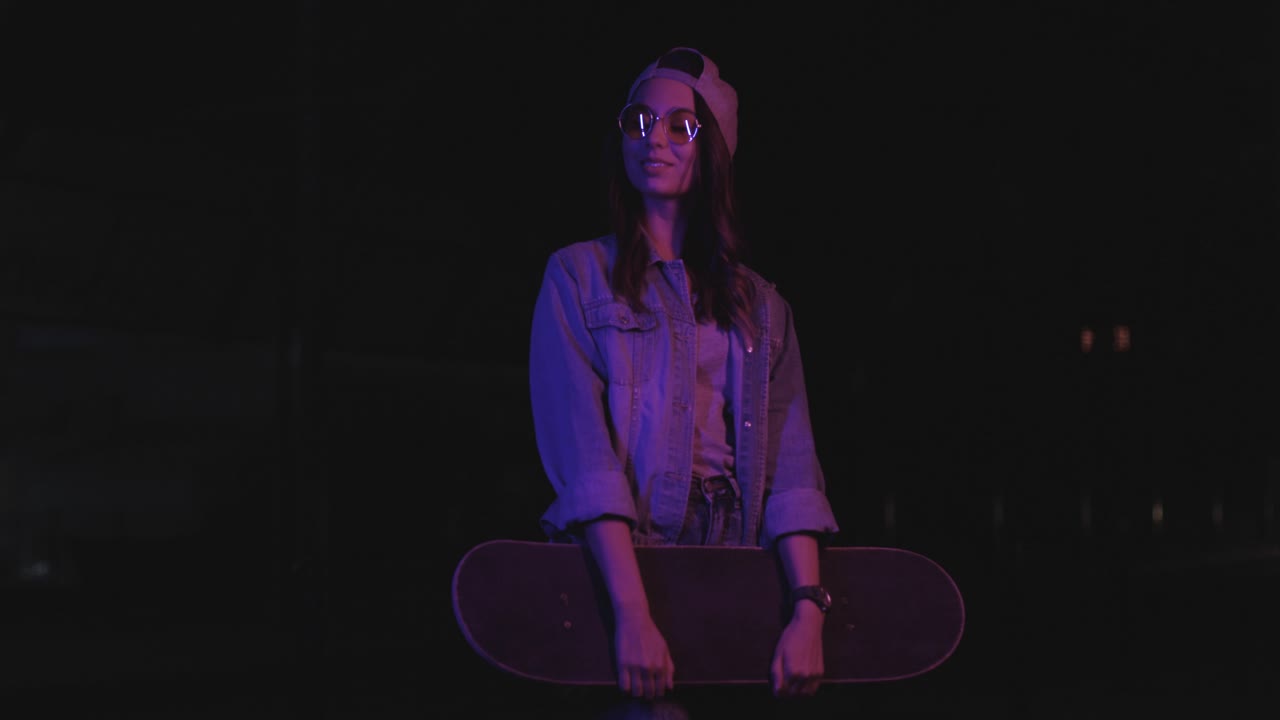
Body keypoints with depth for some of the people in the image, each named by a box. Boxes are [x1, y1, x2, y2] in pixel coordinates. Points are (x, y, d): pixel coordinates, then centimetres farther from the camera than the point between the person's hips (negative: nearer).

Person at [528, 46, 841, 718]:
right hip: (616, 556, -3)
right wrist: (633, 614, -19)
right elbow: (582, 454, -7)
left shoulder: (760, 305, 17)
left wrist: (808, 610, -10)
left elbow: (790, 468, 6)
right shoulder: (578, 276, 6)